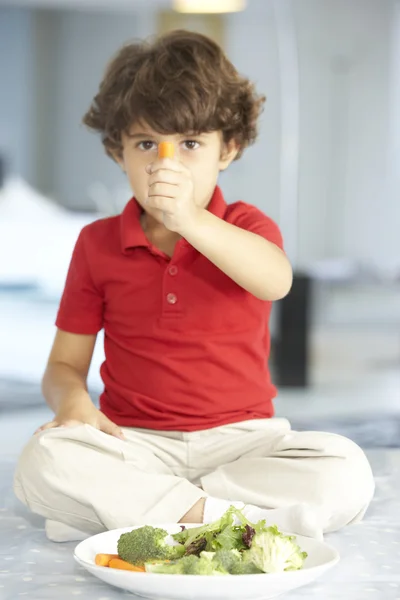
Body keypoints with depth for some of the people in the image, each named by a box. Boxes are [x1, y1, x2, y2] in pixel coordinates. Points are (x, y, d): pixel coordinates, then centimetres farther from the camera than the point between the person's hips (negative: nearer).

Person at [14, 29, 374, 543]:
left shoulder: (246, 227, 3)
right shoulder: (98, 243, 7)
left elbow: (276, 281, -24)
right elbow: (64, 364, 8)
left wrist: (190, 219, -39)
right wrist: (72, 399, -17)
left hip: (240, 438, 1)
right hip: (135, 444, 0)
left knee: (346, 474, -28)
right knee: (42, 462, -30)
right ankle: (217, 513, -25)